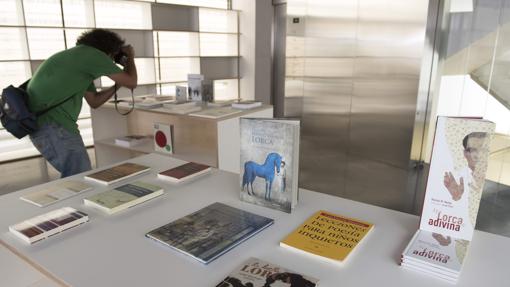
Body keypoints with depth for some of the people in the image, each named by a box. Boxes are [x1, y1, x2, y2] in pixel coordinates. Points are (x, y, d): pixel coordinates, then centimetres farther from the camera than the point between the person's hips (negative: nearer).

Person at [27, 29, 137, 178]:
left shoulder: (84, 59, 22)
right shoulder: (92, 54, -7)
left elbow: (94, 101, 24)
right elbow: (131, 82, -3)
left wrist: (117, 85, 21)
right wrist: (130, 57, 13)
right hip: (53, 125, -11)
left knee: (72, 176, 18)